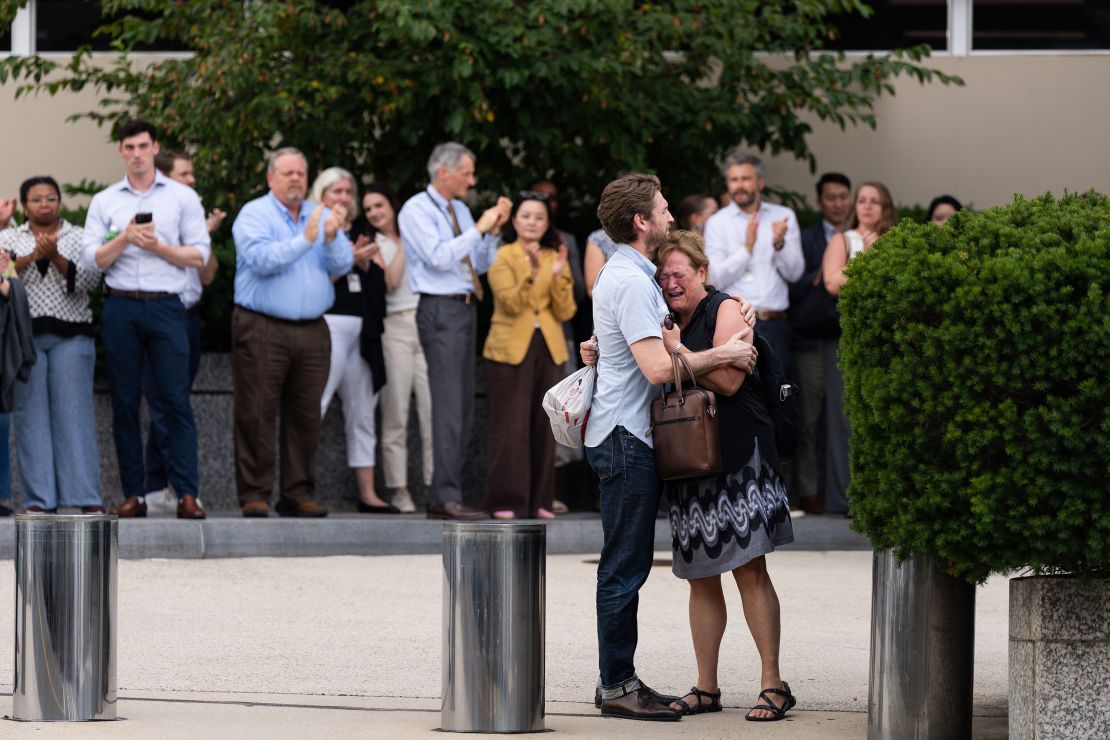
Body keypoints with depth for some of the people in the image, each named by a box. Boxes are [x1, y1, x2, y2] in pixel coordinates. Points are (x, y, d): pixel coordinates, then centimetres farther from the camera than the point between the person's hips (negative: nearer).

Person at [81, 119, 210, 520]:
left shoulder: (183, 197, 8)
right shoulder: (104, 201, 12)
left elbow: (199, 255, 3)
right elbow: (91, 258, 4)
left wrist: (157, 246, -8)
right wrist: (126, 238, -9)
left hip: (166, 307, -2)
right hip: (121, 307, 2)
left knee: (176, 398, -8)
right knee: (125, 403, 2)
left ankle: (187, 494, -11)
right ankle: (133, 494, 6)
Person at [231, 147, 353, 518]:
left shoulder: (322, 217, 14)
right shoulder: (254, 215, 0)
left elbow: (342, 265, 4)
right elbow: (262, 260, -15)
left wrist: (332, 238, -15)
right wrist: (305, 240, -19)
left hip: (312, 331, 5)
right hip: (263, 330, -5)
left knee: (305, 416, 6)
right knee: (257, 415, -5)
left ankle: (298, 494, 11)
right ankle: (254, 494, -2)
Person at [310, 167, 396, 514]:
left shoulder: (358, 236, 19)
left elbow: (379, 282, 15)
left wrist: (366, 263, -3)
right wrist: (351, 260, -16)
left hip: (361, 330, 7)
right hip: (329, 326, -7)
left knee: (362, 413, 7)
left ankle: (367, 494, 10)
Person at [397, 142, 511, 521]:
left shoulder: (460, 210, 17)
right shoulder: (416, 210, -6)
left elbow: (481, 263, 19)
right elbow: (438, 257, -18)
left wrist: (494, 229, 5)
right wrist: (479, 229, -15)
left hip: (466, 308, 9)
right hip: (441, 309, -9)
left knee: (463, 404, 7)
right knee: (448, 405, -13)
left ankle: (440, 499, 10)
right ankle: (447, 499, -16)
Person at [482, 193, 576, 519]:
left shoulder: (555, 257, 13)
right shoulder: (502, 258, 0)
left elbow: (565, 312, 3)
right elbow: (512, 303, -15)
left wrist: (558, 277, -11)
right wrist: (532, 272, -27)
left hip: (549, 350, 4)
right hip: (511, 348, -4)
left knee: (543, 426, 4)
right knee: (511, 426, -6)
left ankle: (540, 500, 9)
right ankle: (505, 500, -4)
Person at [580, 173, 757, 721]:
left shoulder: (625, 275, 18)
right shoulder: (631, 282, -17)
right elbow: (659, 367, -25)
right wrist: (723, 355, -16)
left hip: (625, 435, 11)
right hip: (626, 437, -11)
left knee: (627, 564, 13)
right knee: (625, 565, -7)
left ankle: (619, 680, 18)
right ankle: (617, 687, -4)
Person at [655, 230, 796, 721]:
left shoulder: (725, 311, -4)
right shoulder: (667, 322, 16)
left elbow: (729, 380, -15)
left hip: (737, 455, -7)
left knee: (749, 569, -10)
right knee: (701, 578, 8)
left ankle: (773, 684, -7)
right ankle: (706, 689, 13)